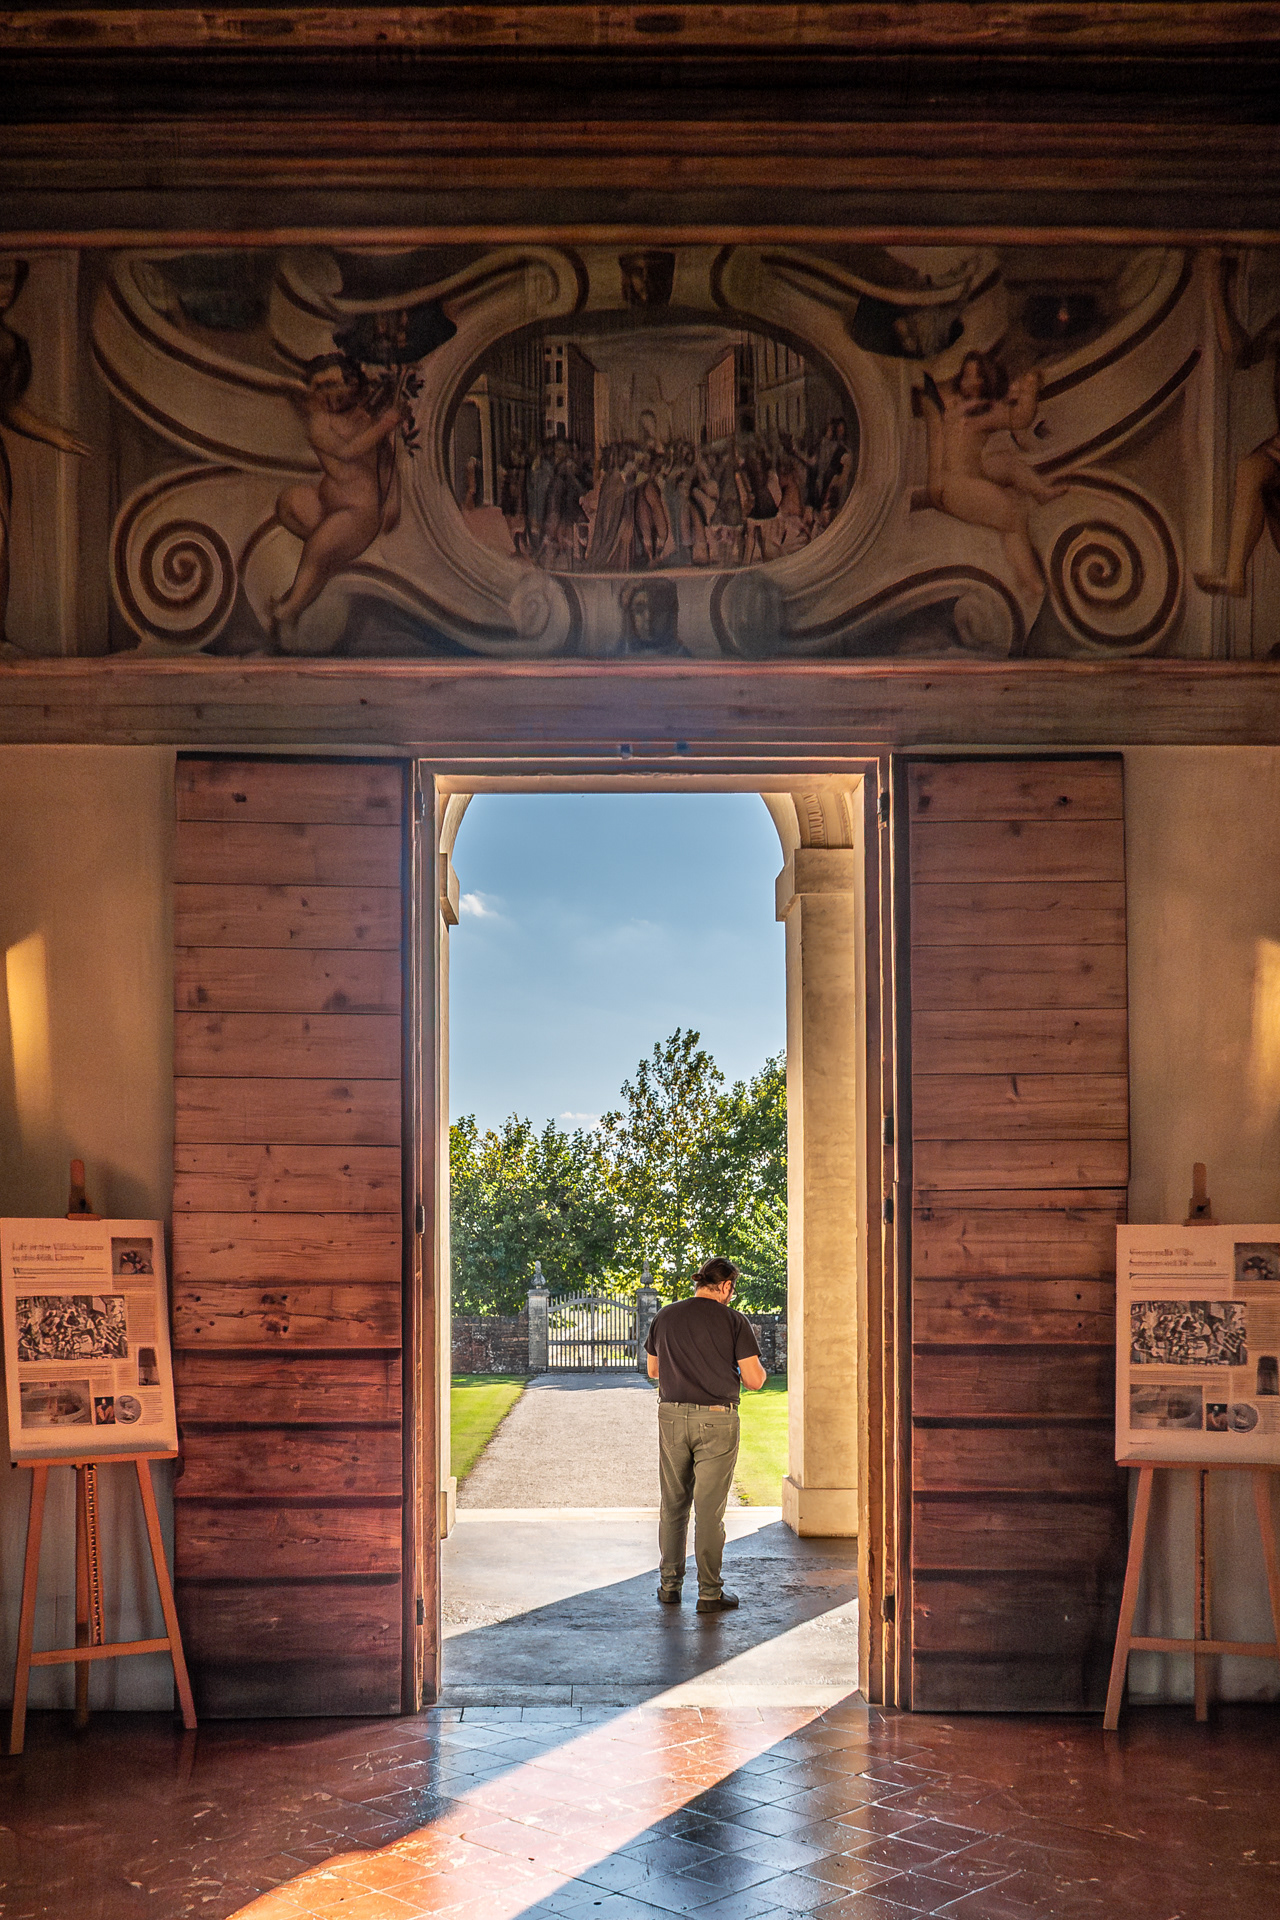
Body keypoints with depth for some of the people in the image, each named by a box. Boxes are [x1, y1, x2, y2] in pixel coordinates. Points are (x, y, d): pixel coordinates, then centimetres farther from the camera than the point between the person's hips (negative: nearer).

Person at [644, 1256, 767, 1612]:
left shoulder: (665, 1317, 6)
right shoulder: (733, 1321, -6)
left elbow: (653, 1371, 18)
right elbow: (754, 1379, -7)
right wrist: (758, 1371, 15)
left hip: (672, 1416, 3)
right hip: (716, 1421, -3)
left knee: (673, 1505, 14)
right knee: (709, 1509, 2)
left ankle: (670, 1586, 19)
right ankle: (710, 1593, 7)